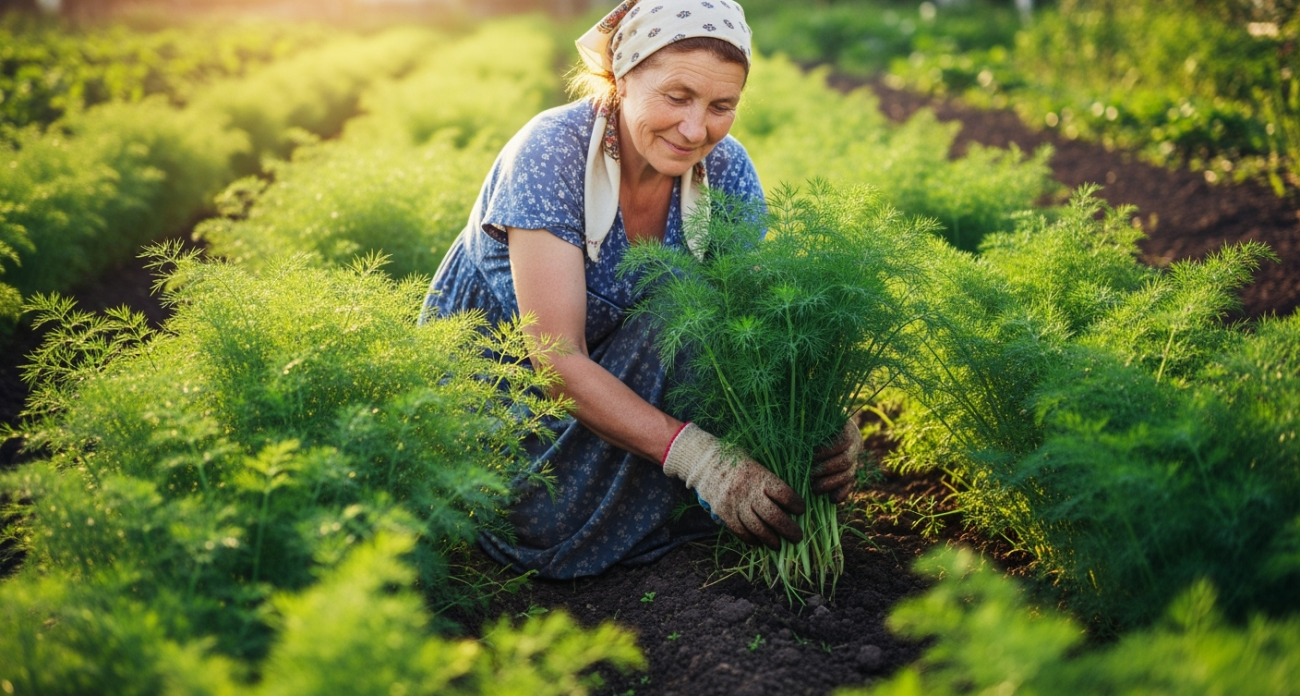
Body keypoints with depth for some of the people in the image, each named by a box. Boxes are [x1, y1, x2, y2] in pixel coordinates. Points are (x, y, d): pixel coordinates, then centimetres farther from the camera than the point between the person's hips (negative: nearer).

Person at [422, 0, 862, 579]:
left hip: (629, 369, 5)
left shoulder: (725, 169, -14)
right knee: (554, 526, -31)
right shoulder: (551, 154, -28)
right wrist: (699, 457, -45)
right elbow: (557, 358, -34)